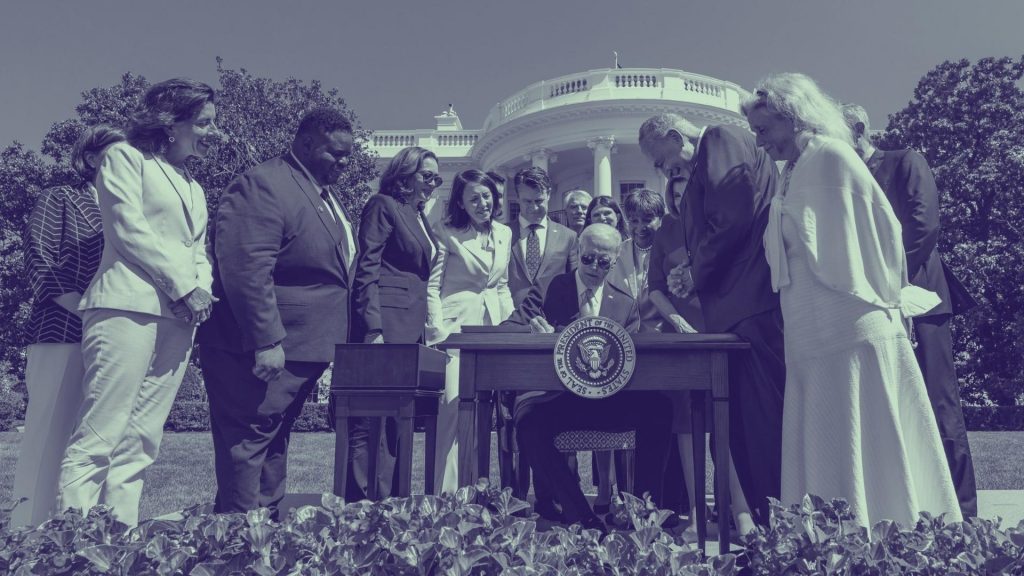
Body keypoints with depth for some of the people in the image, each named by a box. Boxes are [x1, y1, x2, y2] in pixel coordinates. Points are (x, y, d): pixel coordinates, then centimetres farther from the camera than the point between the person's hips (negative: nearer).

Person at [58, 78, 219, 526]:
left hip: (178, 318, 7)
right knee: (98, 439, -10)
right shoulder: (126, 158, 5)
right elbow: (130, 230, -7)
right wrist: (184, 287, -10)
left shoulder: (192, 186, 25)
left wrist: (203, 287, 1)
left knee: (140, 446, 3)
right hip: (129, 306, -7)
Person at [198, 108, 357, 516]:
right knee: (248, 443, -1)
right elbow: (246, 271, -23)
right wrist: (266, 342, -26)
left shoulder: (327, 197, 17)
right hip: (264, 350, -9)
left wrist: (336, 342, 19)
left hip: (305, 349, 9)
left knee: (274, 441, 16)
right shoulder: (261, 185, -14)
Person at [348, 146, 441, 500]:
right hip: (386, 323, -8)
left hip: (411, 329, 9)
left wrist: (426, 329, 17)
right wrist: (373, 330, -20)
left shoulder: (420, 217, 21)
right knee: (370, 421, -6)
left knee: (397, 420, 10)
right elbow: (367, 270, -11)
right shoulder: (383, 205, -3)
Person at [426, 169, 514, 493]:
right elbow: (432, 285, -3)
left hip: (492, 329, 5)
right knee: (455, 404, -12)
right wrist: (437, 329, -11)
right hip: (457, 327, -5)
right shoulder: (448, 234, -1)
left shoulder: (505, 234, 14)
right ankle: (446, 492, -5)